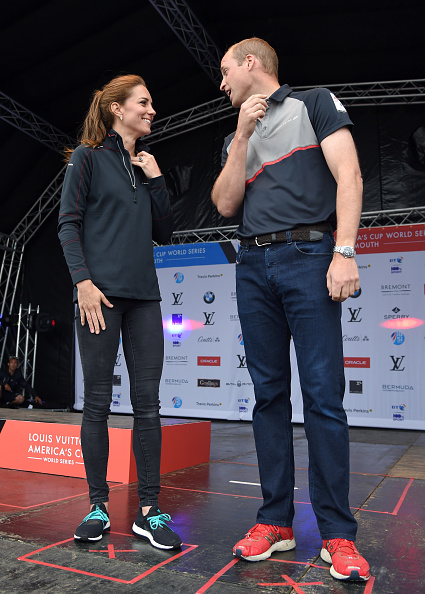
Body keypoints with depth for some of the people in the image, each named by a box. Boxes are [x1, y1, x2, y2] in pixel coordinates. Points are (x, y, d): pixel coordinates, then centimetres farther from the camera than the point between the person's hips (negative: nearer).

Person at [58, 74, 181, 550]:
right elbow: (68, 225, -1)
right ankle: (98, 506, 14)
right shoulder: (88, 157, 7)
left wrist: (156, 180, 7)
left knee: (147, 402, 1)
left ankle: (149, 510, 8)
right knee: (97, 402, 0)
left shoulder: (146, 165, 20)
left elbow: (163, 233, 16)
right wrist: (83, 281, -13)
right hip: (101, 294, -4)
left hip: (143, 295, 5)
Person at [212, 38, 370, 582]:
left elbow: (348, 176, -2)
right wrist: (243, 134, 4)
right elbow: (226, 204, 10)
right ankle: (276, 521, 11)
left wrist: (344, 252, -14)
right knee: (269, 393, 3)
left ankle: (337, 532, 2)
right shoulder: (236, 139, 25)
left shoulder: (315, 104, 11)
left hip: (309, 256, -5)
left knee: (323, 394, -8)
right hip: (253, 267, 5)